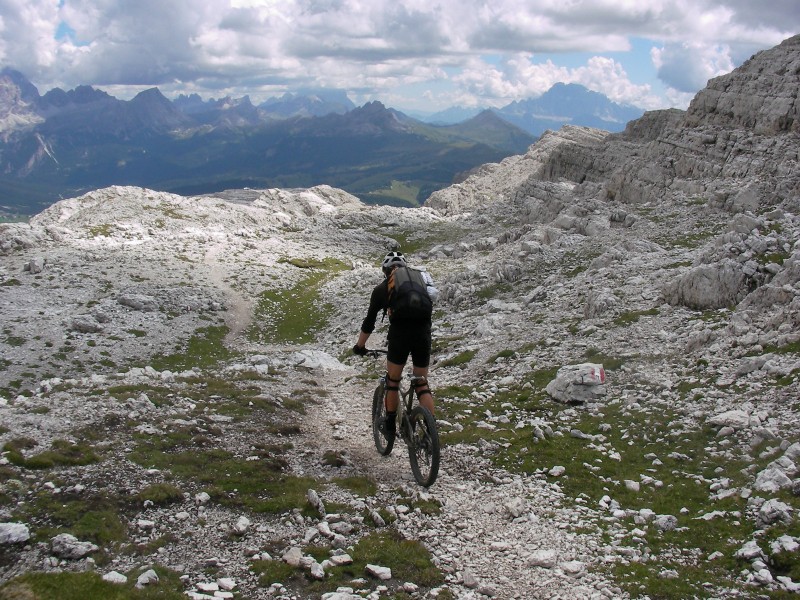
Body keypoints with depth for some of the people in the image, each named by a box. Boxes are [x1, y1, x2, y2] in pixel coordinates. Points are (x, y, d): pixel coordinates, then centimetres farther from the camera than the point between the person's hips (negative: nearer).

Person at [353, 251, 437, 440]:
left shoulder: (382, 289, 12)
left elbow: (369, 321, 15)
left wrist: (360, 346, 28)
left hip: (399, 335, -3)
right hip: (423, 335, 3)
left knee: (392, 381, 17)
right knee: (422, 384, 14)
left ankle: (390, 425, 24)